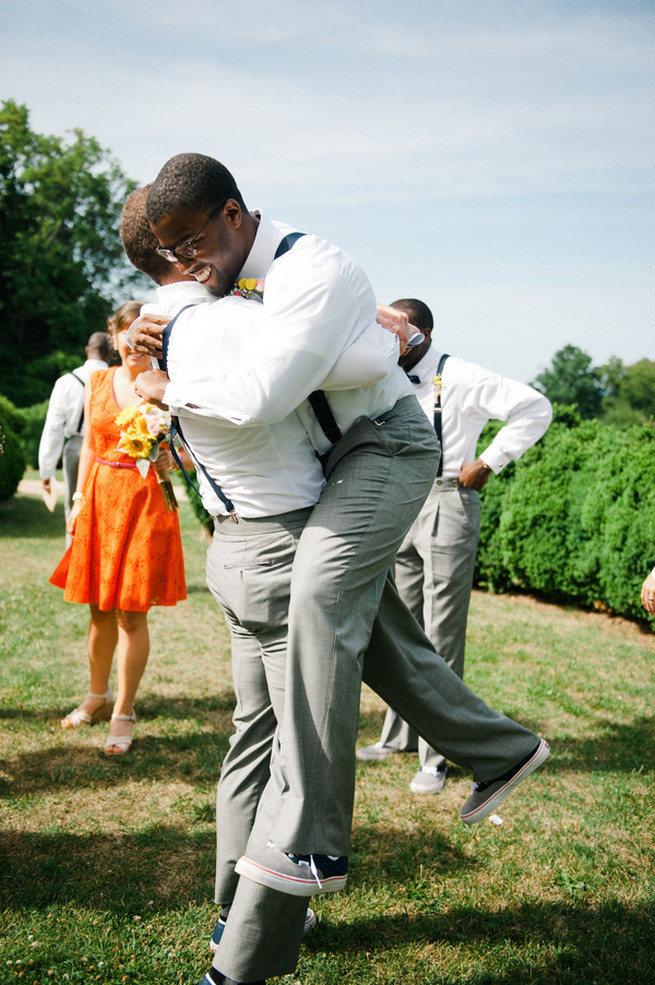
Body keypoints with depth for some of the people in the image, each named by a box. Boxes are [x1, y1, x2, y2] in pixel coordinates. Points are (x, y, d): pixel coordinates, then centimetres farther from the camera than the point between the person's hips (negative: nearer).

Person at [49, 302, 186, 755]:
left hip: (146, 502, -4)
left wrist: (171, 461, -26)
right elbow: (89, 447, 14)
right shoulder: (97, 383, 9)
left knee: (132, 613, -1)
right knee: (99, 608, 12)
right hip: (99, 497, 4)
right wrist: (79, 499, 9)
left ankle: (124, 713, 13)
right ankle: (98, 695, 33)